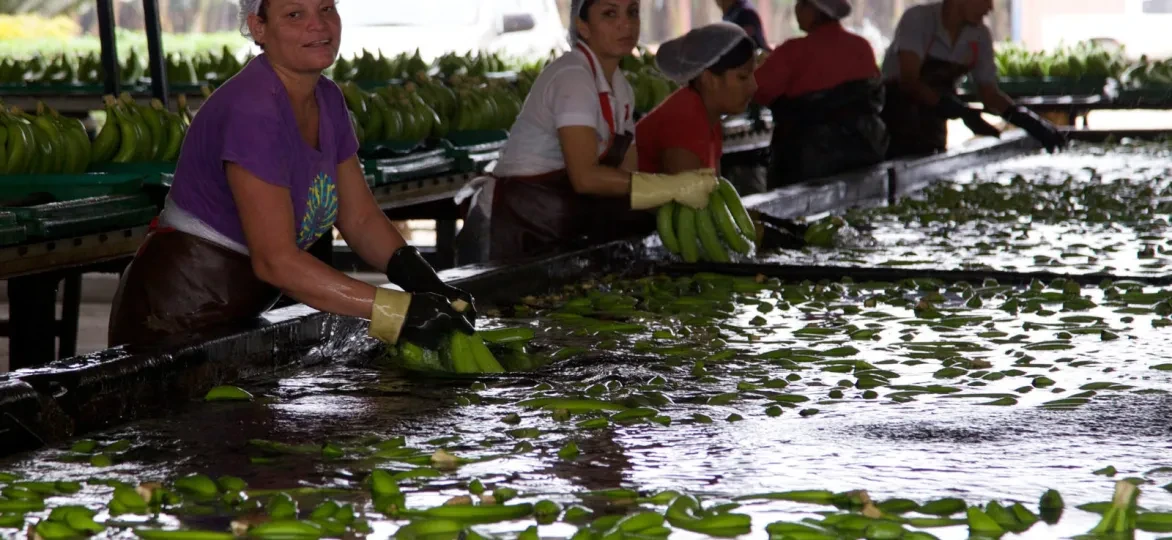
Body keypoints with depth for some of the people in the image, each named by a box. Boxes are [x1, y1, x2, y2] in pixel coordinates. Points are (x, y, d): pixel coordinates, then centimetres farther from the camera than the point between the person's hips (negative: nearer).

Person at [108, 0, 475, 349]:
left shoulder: (327, 100, 2)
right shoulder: (252, 109, -25)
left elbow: (360, 218, 4)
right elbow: (276, 261, -29)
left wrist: (418, 277, -15)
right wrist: (399, 312, -32)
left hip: (239, 312, 8)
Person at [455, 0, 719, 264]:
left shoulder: (621, 88, 8)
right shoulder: (572, 76, -19)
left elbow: (627, 173, 6)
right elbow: (585, 176, -29)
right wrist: (673, 187, -28)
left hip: (558, 231, 9)